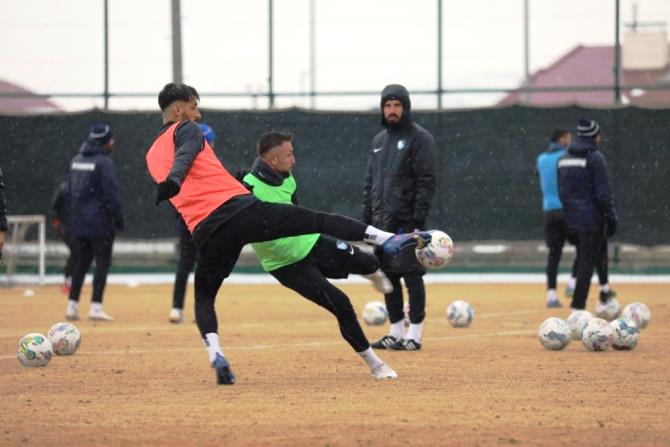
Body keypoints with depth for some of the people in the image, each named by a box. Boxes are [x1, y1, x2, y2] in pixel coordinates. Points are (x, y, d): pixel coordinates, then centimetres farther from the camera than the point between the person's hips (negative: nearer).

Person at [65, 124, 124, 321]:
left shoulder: (77, 159, 11)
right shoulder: (103, 161, -12)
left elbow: (70, 189, 16)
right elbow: (111, 193, -16)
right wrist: (118, 217, -9)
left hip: (79, 221, 7)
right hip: (100, 221, -7)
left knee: (81, 261, 13)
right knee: (102, 262, -3)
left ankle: (72, 305, 12)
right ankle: (96, 307, -8)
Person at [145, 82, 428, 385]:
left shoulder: (152, 157, 25)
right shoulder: (185, 129, 9)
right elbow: (184, 157, -14)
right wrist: (174, 182, -34)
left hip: (206, 232, 4)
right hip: (240, 208, -4)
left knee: (204, 295, 20)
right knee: (319, 221, 0)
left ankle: (215, 353, -4)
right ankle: (387, 240, -8)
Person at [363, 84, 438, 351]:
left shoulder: (419, 138, -5)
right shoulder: (379, 140, 17)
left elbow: (427, 181, -11)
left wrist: (418, 219, -17)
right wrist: (366, 218, 13)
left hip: (406, 221, -7)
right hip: (381, 222, 7)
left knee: (411, 276, -6)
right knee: (387, 276, 8)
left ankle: (414, 336, -3)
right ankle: (396, 333, 15)